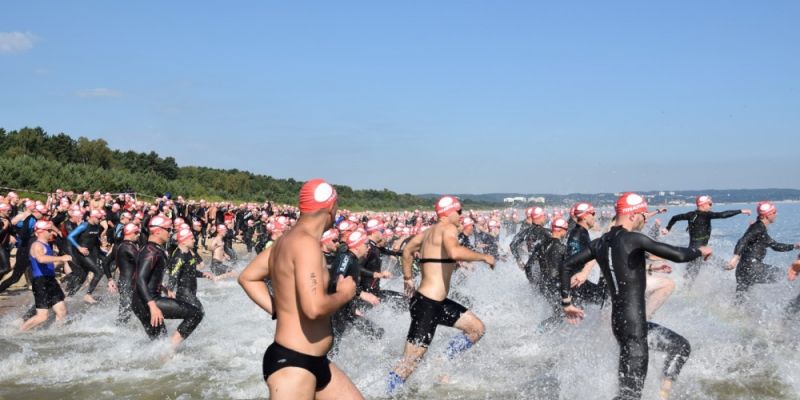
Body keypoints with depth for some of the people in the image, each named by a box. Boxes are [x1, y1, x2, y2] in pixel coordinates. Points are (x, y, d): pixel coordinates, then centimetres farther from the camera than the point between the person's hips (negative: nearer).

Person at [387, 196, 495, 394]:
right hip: (427, 304, -10)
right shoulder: (448, 228, -12)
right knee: (410, 363, -4)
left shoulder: (430, 231, 15)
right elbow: (455, 252, -34)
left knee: (477, 328, 15)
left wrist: (408, 278, 38)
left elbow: (407, 250, 29)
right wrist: (483, 257, -21)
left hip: (436, 302, 10)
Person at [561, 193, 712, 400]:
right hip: (633, 324, -9)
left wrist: (566, 301, 15)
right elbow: (678, 255, -19)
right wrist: (700, 251, 2)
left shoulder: (601, 243, 7)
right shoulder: (634, 239, -15)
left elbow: (566, 265, 10)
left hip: (619, 319, 9)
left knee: (681, 346, 24)